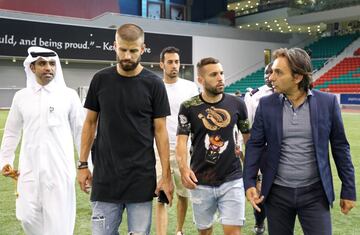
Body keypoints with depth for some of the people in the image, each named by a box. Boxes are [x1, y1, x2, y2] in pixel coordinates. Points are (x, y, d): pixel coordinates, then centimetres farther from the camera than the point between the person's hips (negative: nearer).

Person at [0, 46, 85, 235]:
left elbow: (80, 131, 2)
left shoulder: (69, 95, -1)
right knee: (28, 217, 4)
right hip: (29, 169, 3)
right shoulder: (21, 96, 7)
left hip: (60, 169, -2)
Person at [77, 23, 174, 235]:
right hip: (105, 177, 2)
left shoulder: (153, 84, -4)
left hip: (141, 179, -1)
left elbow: (160, 131, -2)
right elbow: (90, 123, 8)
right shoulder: (101, 80, 2)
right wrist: (83, 164, 4)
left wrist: (166, 175, -6)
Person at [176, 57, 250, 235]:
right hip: (201, 183, 0)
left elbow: (248, 137, 10)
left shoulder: (237, 104, 1)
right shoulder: (188, 107, -4)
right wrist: (183, 168, -27)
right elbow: (182, 141, -9)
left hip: (232, 180, 0)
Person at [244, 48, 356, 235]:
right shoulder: (266, 104, -3)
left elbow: (340, 146, 0)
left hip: (314, 193, -1)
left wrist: (348, 189, 3)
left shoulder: (327, 102, -6)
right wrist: (249, 182, -9)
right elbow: (255, 144, 0)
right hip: (277, 193, 1)